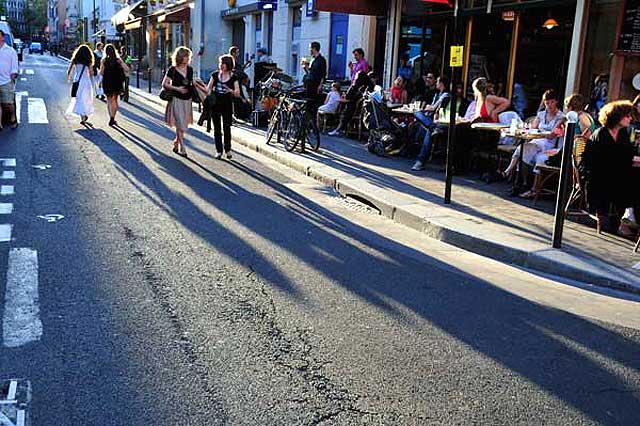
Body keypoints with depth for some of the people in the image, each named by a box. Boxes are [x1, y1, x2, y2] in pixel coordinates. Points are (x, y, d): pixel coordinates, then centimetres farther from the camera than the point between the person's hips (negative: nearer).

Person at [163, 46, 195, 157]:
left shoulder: (190, 69, 8)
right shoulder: (172, 70, -6)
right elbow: (164, 84, -6)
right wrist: (177, 88, -16)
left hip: (187, 99, 5)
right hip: (176, 99, -5)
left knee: (182, 125, 12)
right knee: (180, 124, -8)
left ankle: (176, 145, 28)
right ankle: (181, 148, -2)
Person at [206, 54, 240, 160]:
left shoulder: (233, 77, -2)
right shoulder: (215, 75, 5)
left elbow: (238, 94, -6)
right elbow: (208, 89, 9)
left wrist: (230, 91, -23)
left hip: (227, 105, -2)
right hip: (215, 104, 2)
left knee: (227, 128, -2)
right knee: (217, 129, 5)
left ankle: (228, 149, 14)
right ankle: (219, 151, 12)